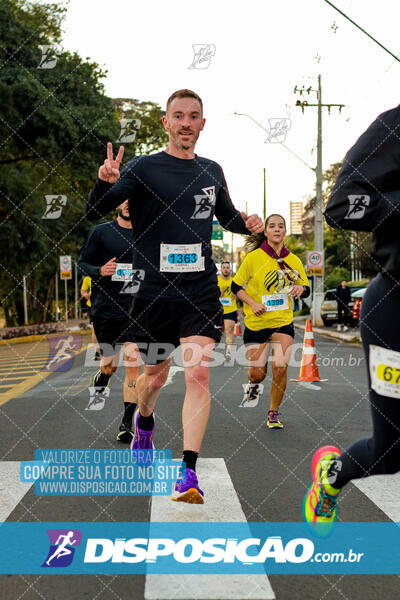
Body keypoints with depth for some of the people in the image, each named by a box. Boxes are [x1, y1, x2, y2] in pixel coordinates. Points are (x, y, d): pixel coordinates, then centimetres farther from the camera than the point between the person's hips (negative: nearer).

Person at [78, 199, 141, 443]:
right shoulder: (100, 232, 2)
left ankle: (127, 424, -3)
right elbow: (82, 262, 5)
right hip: (104, 310, 0)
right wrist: (100, 271, -15)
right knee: (110, 365, 9)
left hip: (135, 311, 0)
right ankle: (102, 376, 48)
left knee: (134, 364, -11)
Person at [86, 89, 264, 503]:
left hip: (201, 292, 2)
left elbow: (227, 216, 26)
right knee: (155, 376, 14)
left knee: (198, 374, -13)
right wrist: (105, 182, -32)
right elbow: (93, 213, -11)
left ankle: (189, 473, -9)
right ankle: (144, 424, 48)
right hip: (152, 293, -2)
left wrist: (247, 224, 4)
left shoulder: (212, 172, 9)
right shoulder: (143, 168, -4)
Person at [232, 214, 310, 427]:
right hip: (256, 322, -1)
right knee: (257, 373, 0)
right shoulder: (253, 257, -5)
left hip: (283, 322, 2)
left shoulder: (294, 261, 4)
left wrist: (300, 288, -10)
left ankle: (273, 413, 9)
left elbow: (306, 289, 14)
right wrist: (252, 303, -13)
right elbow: (236, 287, 1)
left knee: (280, 369, -13)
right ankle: (253, 386, 39)